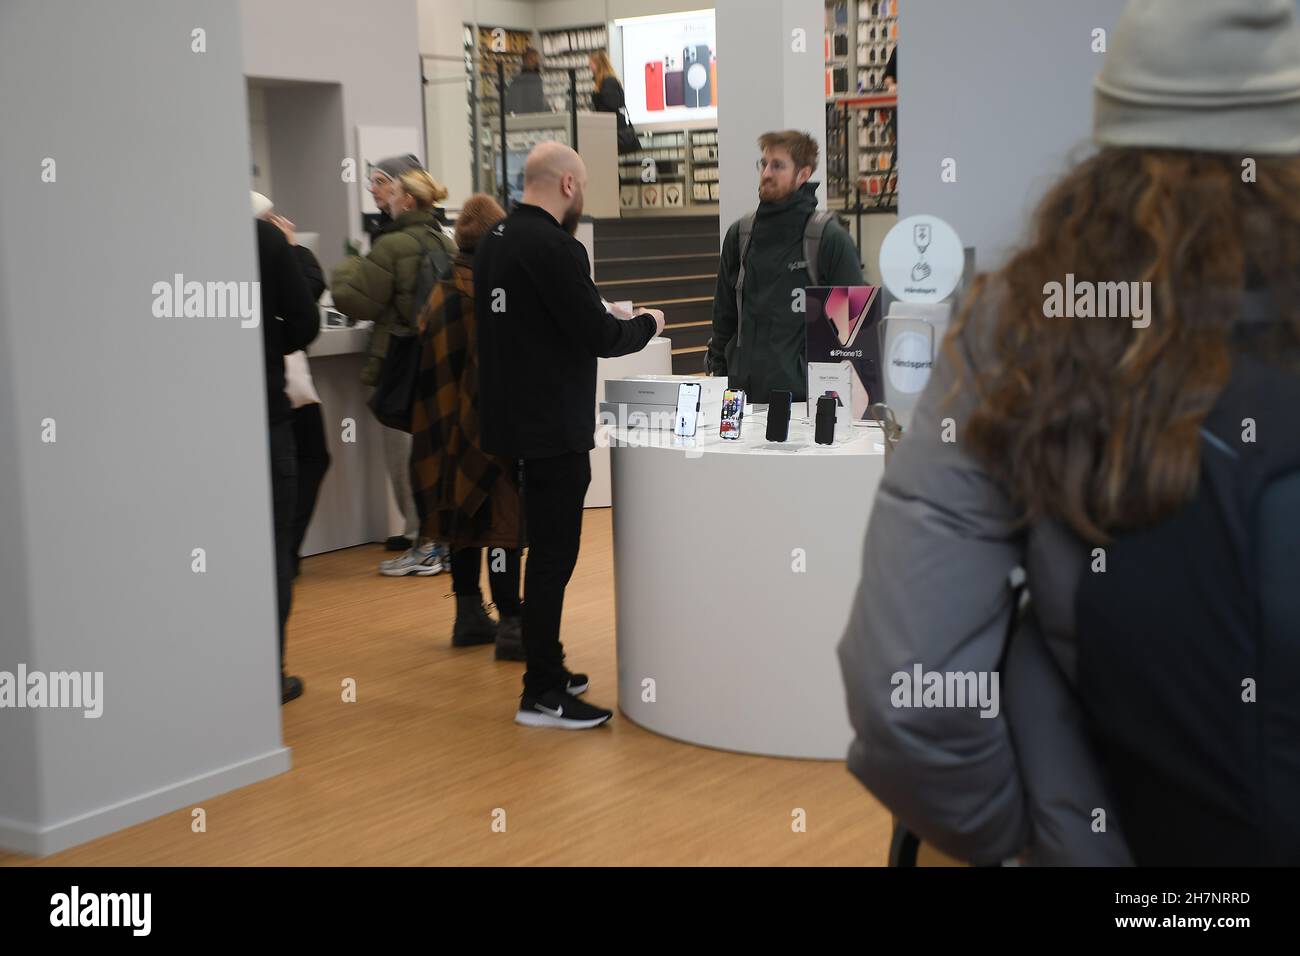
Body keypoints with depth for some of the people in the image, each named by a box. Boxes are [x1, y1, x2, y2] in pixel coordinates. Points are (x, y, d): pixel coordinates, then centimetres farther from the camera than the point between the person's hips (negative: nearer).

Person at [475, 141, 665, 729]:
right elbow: (600, 337, -20)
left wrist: (601, 318, 18)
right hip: (552, 427, -10)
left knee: (546, 547, 19)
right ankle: (541, 696, 4)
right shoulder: (553, 247, -20)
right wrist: (647, 323, -1)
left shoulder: (493, 240, 9)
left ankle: (547, 669, 29)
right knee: (552, 555, -3)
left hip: (514, 414, 10)